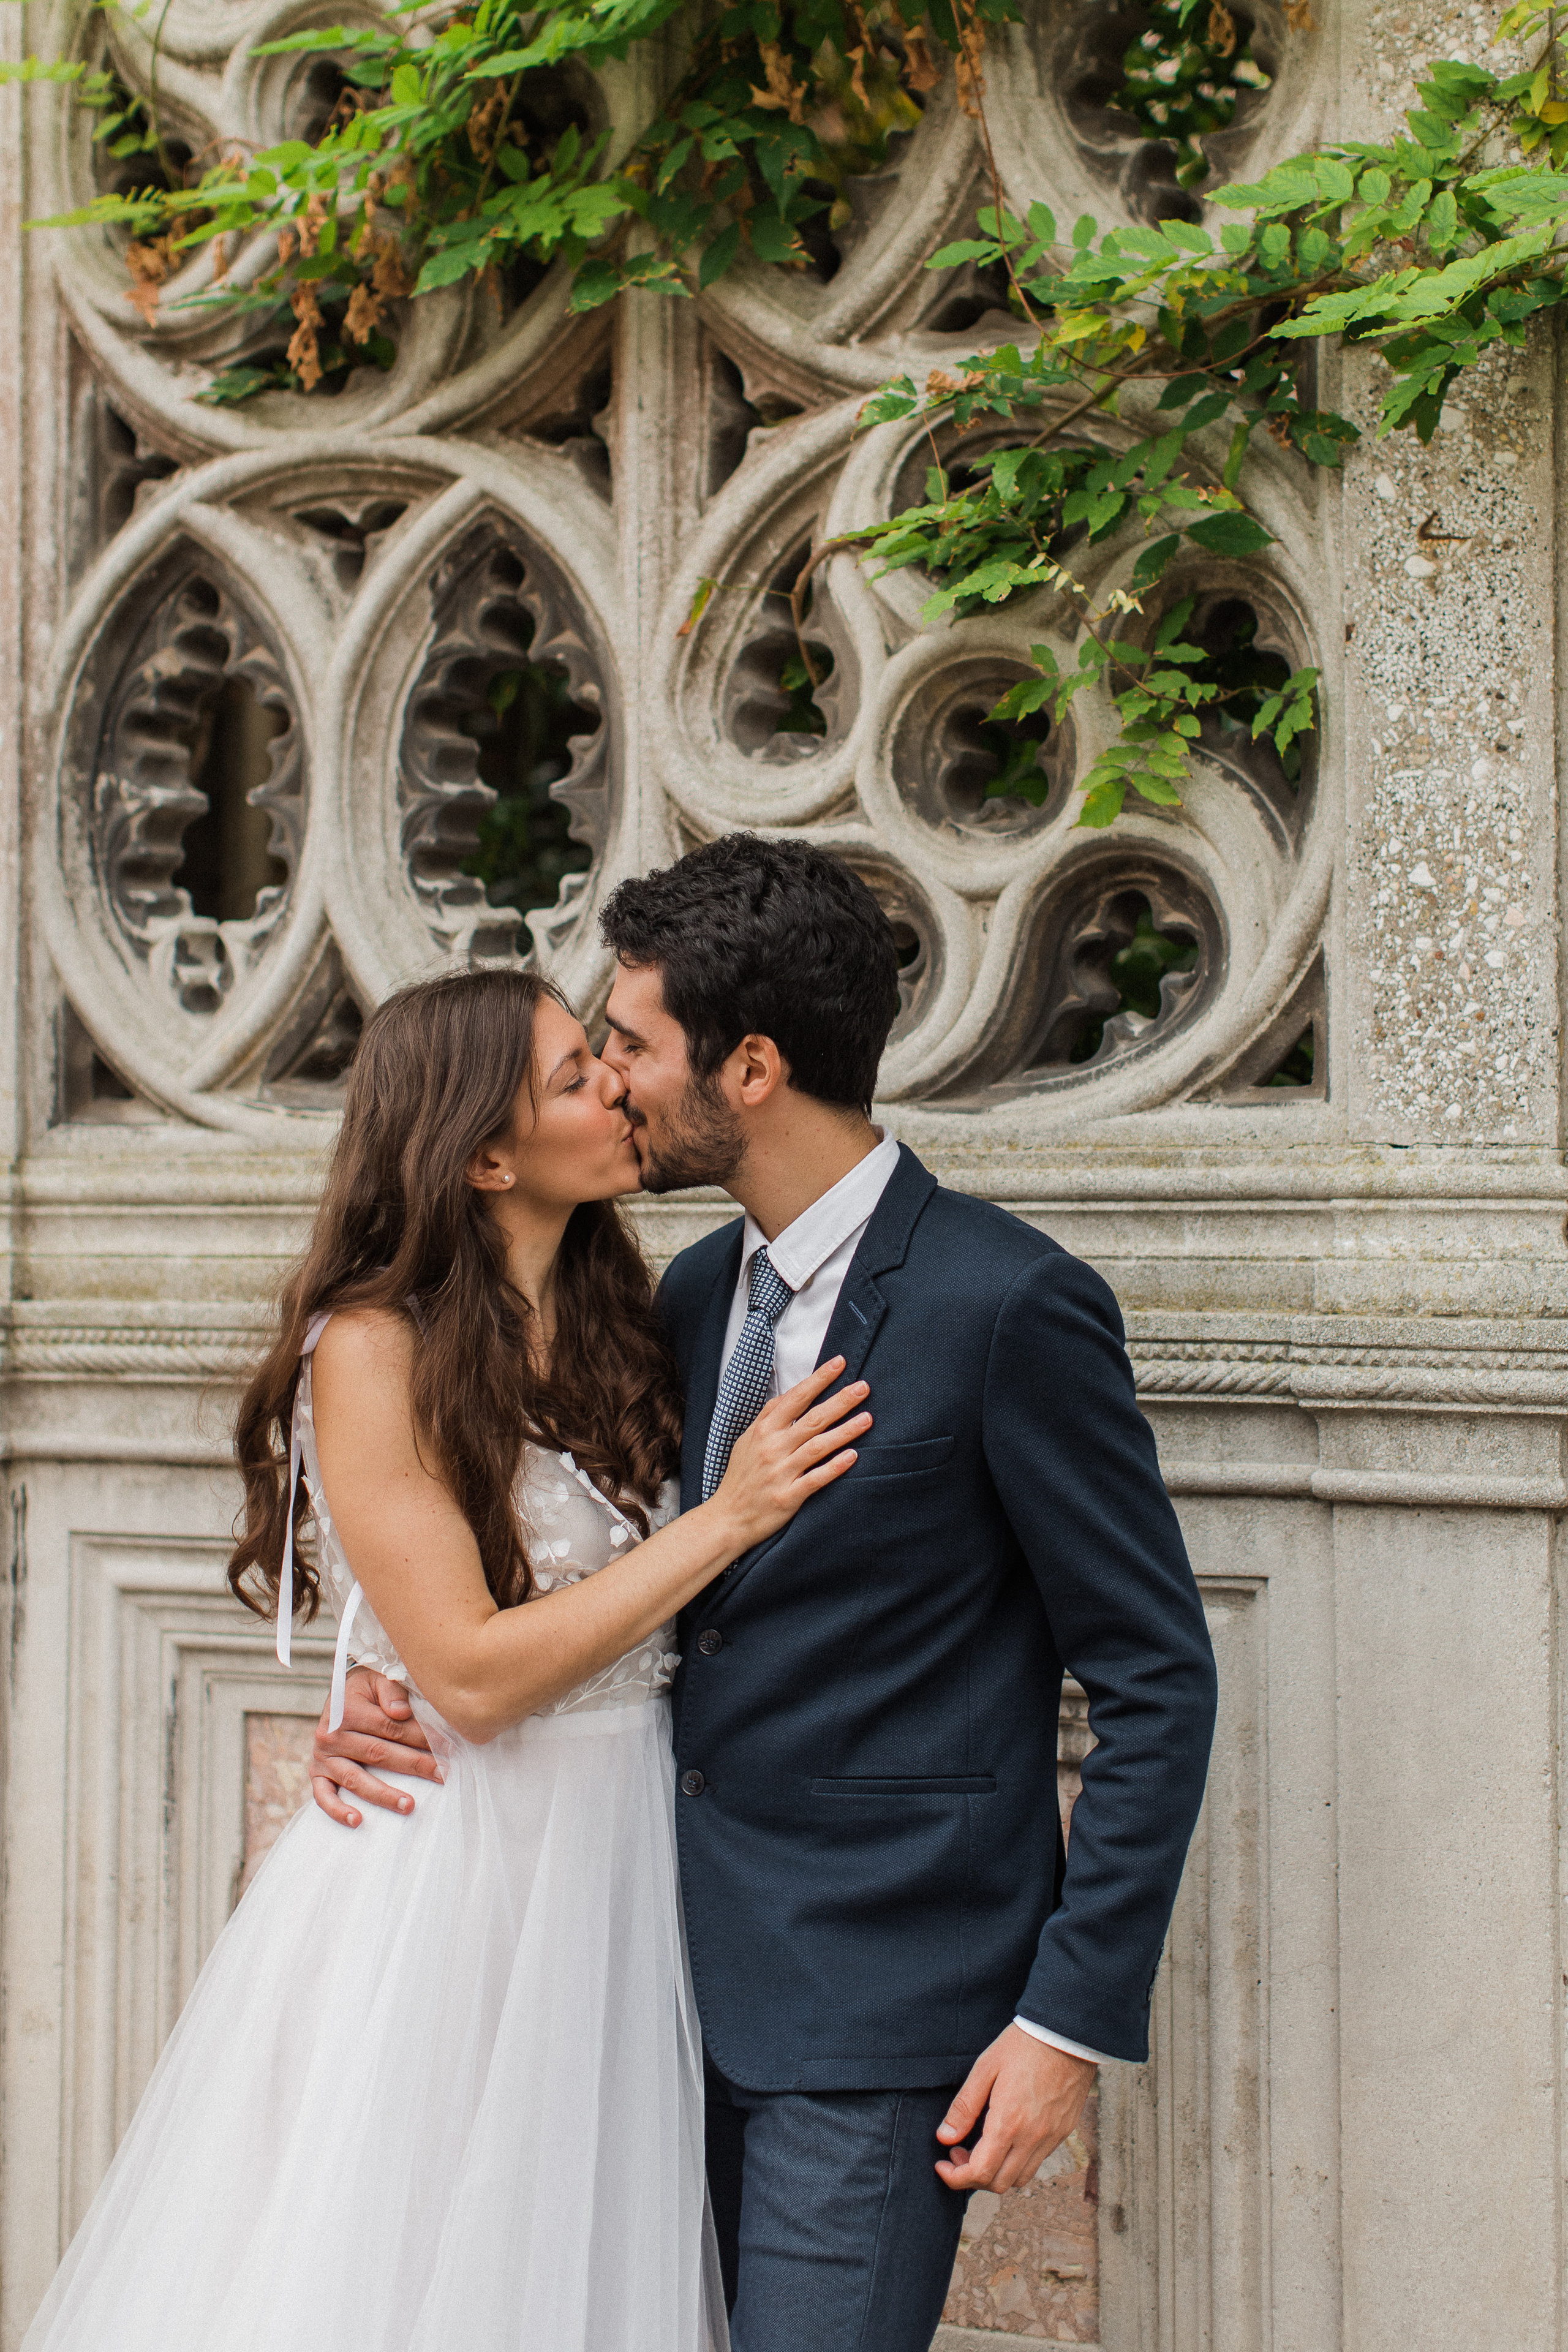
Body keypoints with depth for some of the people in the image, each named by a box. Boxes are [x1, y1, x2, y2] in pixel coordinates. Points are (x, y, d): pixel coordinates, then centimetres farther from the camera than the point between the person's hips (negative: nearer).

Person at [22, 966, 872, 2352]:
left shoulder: (616, 1319, 7)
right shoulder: (374, 1350, -14)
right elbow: (472, 1675, -19)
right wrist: (727, 1521, -17)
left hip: (617, 1872, 6)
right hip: (453, 1864, -6)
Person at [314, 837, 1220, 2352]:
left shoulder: (1006, 1303, -15)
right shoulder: (694, 1294, 9)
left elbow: (1158, 1686, -12)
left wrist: (1075, 2017, -14)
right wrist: (408, 1705, 0)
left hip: (882, 2002, -8)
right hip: (698, 1973, 8)